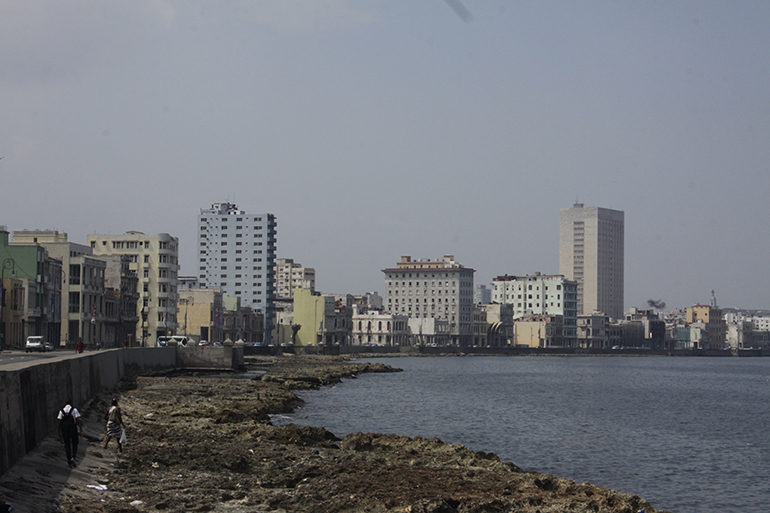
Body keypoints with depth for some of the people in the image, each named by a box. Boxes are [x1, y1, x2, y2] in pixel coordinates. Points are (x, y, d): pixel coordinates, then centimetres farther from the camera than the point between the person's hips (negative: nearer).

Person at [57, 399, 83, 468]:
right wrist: (81, 431, -7)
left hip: (64, 430, 2)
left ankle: (69, 462, 12)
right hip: (73, 430, -2)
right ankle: (73, 457, -13)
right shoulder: (74, 410, -5)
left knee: (67, 445, 12)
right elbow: (78, 420, -11)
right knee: (74, 444, 11)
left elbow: (59, 422, 3)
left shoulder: (61, 411, 4)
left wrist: (59, 433, 9)